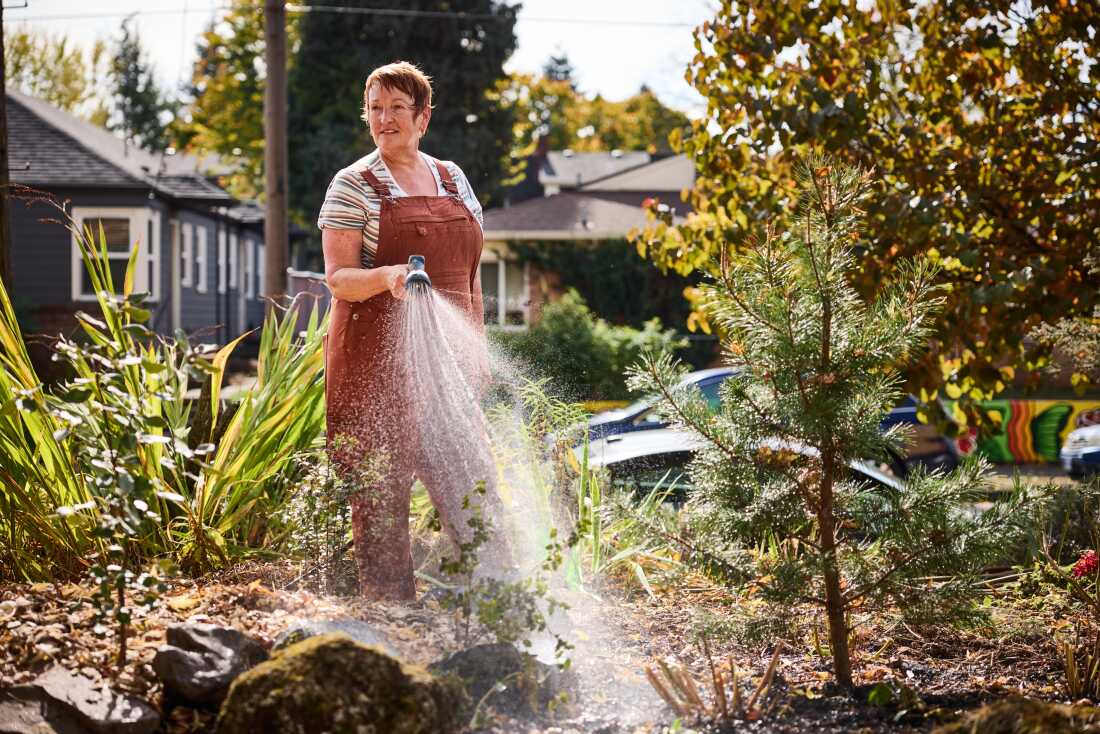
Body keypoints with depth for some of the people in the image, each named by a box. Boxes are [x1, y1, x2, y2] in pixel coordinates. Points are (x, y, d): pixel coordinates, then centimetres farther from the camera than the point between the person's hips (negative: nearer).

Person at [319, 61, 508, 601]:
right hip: (375, 358, -4)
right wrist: (387, 277, -27)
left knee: (470, 478, 1)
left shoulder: (453, 180, 14)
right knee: (380, 484, -4)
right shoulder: (353, 186, -1)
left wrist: (477, 344, 15)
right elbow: (337, 277, -8)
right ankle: (389, 603, 3)